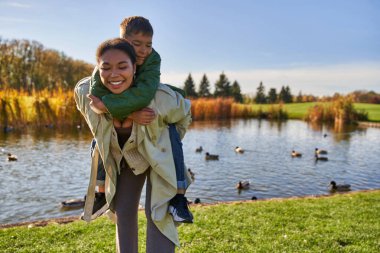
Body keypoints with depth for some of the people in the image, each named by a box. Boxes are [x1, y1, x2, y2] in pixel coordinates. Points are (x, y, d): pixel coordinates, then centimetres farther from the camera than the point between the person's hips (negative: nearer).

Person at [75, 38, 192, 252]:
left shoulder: (159, 96, -33)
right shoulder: (86, 92, -26)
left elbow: (184, 115, -9)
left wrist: (170, 146, 0)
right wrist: (104, 142, 9)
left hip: (158, 159, -3)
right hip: (122, 160, 3)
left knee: (158, 214, -8)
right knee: (123, 212, 11)